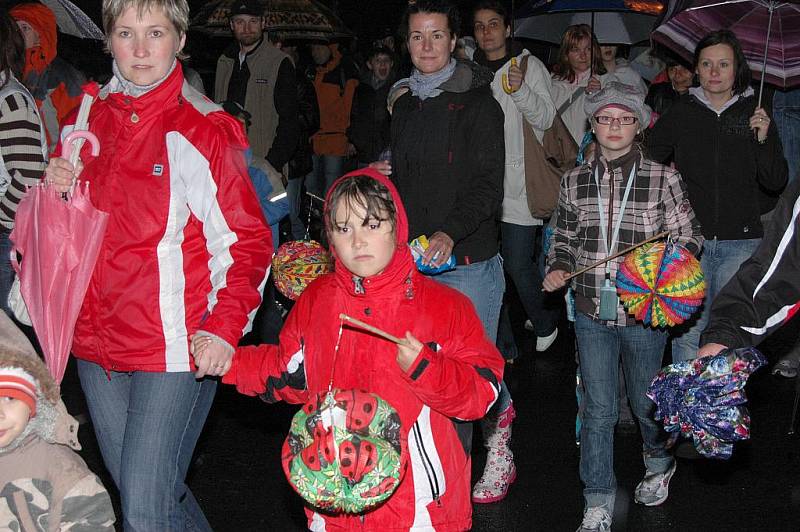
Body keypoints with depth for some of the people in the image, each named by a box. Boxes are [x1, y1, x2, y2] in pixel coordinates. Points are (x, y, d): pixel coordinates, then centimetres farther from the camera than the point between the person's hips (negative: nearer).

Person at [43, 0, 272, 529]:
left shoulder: (204, 129, -9)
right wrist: (57, 190, -2)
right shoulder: (87, 120, 8)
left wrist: (225, 327, -19)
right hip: (96, 346, 7)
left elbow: (248, 241, -7)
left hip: (177, 349, -6)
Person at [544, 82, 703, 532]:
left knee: (646, 402, 16)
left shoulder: (664, 179, -6)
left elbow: (688, 236, 0)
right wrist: (559, 267, -3)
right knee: (598, 410, 5)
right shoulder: (575, 181, 3)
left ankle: (659, 462, 47)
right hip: (592, 313, 2)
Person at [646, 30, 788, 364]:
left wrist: (763, 140, -9)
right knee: (687, 332, -2)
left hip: (741, 240, 0)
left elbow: (776, 183, 6)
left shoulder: (753, 114, 6)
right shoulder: (681, 113, 6)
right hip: (689, 239, 0)